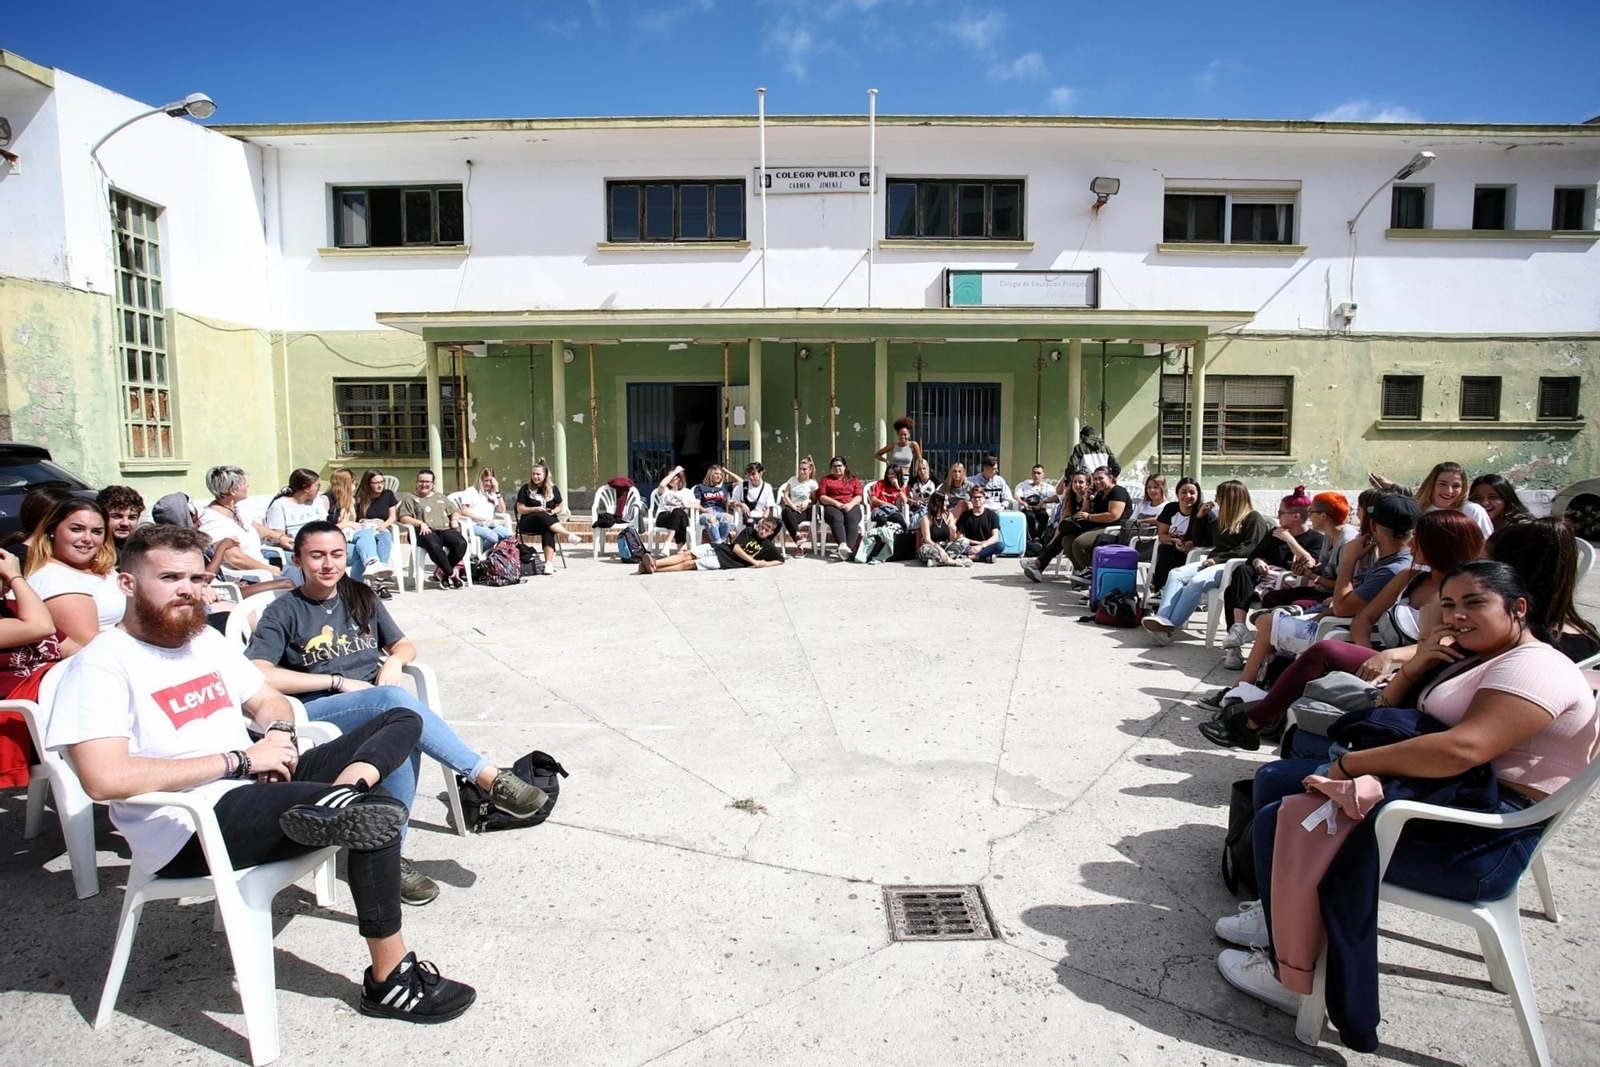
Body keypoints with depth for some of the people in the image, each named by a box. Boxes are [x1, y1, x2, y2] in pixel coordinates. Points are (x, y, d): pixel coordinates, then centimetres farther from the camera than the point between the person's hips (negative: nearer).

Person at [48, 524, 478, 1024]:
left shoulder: (206, 639, 16)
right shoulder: (102, 664, -10)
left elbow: (269, 701, 23)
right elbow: (104, 779, -23)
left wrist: (279, 732, -2)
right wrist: (238, 760, -20)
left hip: (259, 789, 9)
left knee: (402, 721, -1)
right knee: (378, 813, -27)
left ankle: (337, 799, -33)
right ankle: (390, 979, -12)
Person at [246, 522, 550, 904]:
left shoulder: (361, 598, 19)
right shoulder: (283, 612, 6)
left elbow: (405, 645, 25)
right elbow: (258, 676, -9)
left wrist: (394, 661, 0)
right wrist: (339, 681, -13)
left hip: (379, 707, 4)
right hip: (317, 714, -3)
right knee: (394, 700, -36)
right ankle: (490, 777, -38)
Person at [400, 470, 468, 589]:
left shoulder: (441, 498, 32)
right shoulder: (409, 498, 18)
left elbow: (455, 511, 32)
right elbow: (404, 518, 5)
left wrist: (454, 519, 8)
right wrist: (421, 523, -11)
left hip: (445, 529, 4)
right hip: (424, 531, -4)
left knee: (461, 543, -30)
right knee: (434, 545, -41)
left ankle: (442, 572, -15)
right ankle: (451, 574, -26)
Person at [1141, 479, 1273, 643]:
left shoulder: (1254, 519, 3)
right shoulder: (1225, 519, 29)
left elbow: (1250, 548, -12)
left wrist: (1219, 558, -18)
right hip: (1214, 563, 8)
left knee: (1197, 581, -34)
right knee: (1176, 574, -18)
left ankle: (1170, 625, -41)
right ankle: (1162, 618, -38)